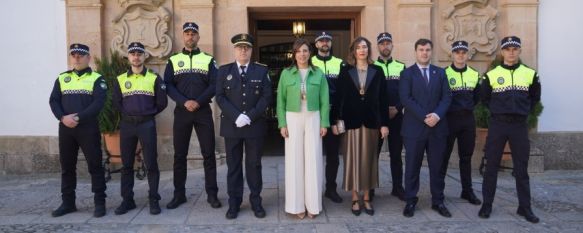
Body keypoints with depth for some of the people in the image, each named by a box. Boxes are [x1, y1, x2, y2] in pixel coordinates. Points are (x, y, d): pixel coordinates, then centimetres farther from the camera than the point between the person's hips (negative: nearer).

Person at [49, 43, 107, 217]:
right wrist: (62, 117, -13)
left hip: (88, 128, -4)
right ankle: (68, 203, 22)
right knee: (67, 166, 10)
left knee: (94, 165, -2)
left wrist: (78, 117, -18)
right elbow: (53, 101, 5)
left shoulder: (97, 78, 2)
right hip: (65, 128, 4)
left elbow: (98, 103, -10)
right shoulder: (62, 78, 14)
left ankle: (100, 202, 5)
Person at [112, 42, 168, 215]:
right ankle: (127, 200, 17)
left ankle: (154, 200, 9)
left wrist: (148, 114, 6)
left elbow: (162, 102, 1)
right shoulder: (120, 79, 8)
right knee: (126, 164, 7)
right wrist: (128, 113, 7)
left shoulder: (154, 78, 1)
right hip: (127, 124, 3)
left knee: (151, 163, -1)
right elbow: (116, 102, 11)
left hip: (147, 124, -3)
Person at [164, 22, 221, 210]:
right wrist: (184, 102, -15)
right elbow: (168, 85, -1)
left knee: (208, 153, 0)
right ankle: (179, 194, 17)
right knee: (179, 154, 6)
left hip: (203, 111, -1)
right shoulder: (173, 60, 9)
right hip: (181, 111, 1)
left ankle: (212, 194, 8)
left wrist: (198, 102, -14)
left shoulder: (208, 60, 7)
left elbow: (214, 85, -2)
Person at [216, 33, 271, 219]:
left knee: (254, 164, 6)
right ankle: (234, 203, 16)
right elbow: (220, 97, -1)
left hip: (255, 125, 0)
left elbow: (266, 97, -2)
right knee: (233, 165, 7)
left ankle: (256, 201, 17)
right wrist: (236, 116, -14)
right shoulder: (224, 71, 8)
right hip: (231, 125, 1)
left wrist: (250, 116, -14)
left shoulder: (262, 70, 6)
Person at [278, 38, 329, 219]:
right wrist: (282, 124, -5)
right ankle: (297, 204, 11)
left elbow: (324, 100, 4)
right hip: (293, 119, 0)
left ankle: (312, 204, 13)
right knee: (294, 159, 2)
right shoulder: (286, 73, 3)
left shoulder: (318, 74, 4)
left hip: (313, 119, 1)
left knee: (313, 160, 3)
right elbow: (281, 100, 2)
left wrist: (324, 123, -2)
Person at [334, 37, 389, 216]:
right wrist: (336, 121, -6)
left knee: (368, 159, 7)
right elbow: (339, 98, 0)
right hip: (351, 121, -1)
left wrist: (384, 123, -3)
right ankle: (355, 199, 13)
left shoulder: (377, 71, 5)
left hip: (371, 121, 1)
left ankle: (367, 198, 17)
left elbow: (383, 99, 3)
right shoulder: (345, 72, 3)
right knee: (353, 159, 3)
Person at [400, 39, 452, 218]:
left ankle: (438, 201, 21)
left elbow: (447, 97, 4)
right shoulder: (407, 73, 2)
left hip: (438, 127, 3)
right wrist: (424, 117, -17)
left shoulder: (440, 73, 12)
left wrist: (437, 115, -13)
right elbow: (405, 99, -9)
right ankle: (410, 201, 15)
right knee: (412, 167, 4)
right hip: (414, 127, -3)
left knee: (437, 166, 9)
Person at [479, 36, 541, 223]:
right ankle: (487, 205, 13)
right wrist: (496, 110, 6)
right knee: (491, 166, 4)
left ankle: (525, 207, 18)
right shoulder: (491, 75, 0)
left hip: (519, 125, 1)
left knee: (521, 168, 7)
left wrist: (524, 111, 8)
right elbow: (484, 98, 12)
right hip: (497, 124, -1)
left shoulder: (530, 74, 5)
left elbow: (535, 97, 18)